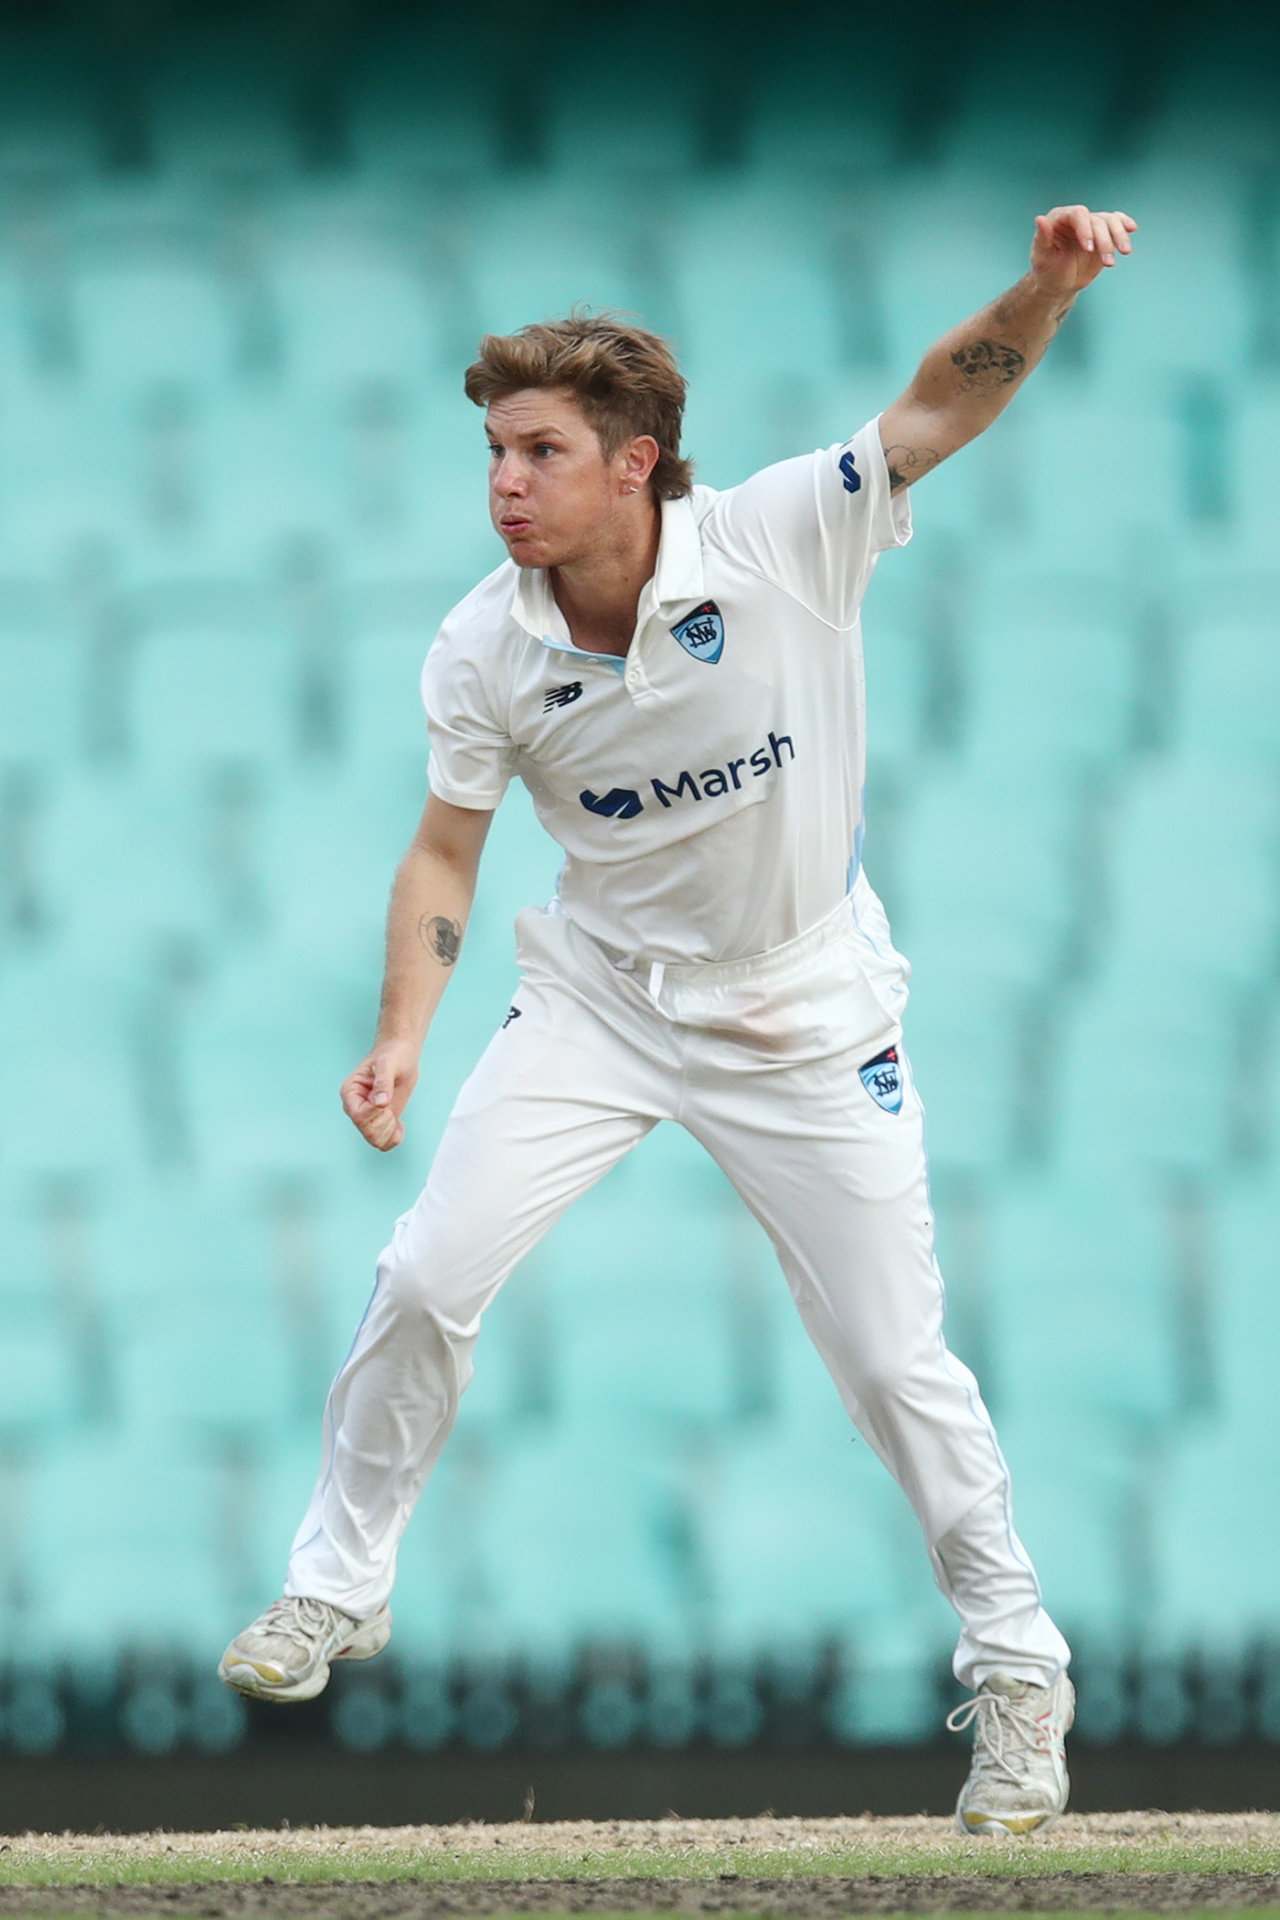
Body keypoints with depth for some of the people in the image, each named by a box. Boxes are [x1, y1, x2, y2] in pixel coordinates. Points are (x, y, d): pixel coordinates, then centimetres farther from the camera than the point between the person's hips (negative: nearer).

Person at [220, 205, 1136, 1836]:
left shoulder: (781, 543, -22)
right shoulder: (485, 651, -15)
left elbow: (943, 403, -22)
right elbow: (447, 850, -4)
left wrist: (1044, 289, -41)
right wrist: (402, 1031, -16)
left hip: (806, 1017, -2)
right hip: (602, 998, 2)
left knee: (898, 1365, 0)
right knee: (426, 1280, -7)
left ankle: (1018, 1669, 18)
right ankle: (338, 1588, 14)